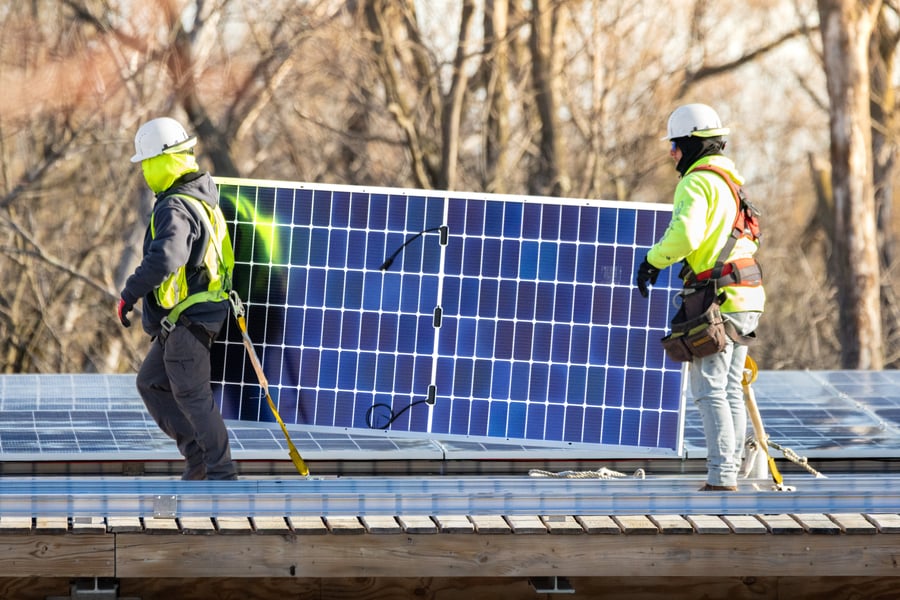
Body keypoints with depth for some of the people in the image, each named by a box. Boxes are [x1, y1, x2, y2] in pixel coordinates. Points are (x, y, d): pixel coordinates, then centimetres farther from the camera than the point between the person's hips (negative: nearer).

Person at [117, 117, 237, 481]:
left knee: (191, 395, -2)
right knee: (151, 383, 17)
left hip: (187, 318, -10)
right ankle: (199, 455, 18)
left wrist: (129, 294, -27)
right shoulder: (202, 194, 9)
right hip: (186, 317, 10)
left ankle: (221, 473, 6)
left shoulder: (175, 209, -22)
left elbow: (163, 260, -36)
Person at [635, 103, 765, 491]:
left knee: (710, 390, -7)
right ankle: (730, 471, 14)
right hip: (746, 299, 9)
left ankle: (721, 476, -10)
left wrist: (653, 260, -12)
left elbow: (683, 236, -26)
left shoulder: (696, 183, -11)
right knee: (730, 390, 12)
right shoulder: (731, 182, 19)